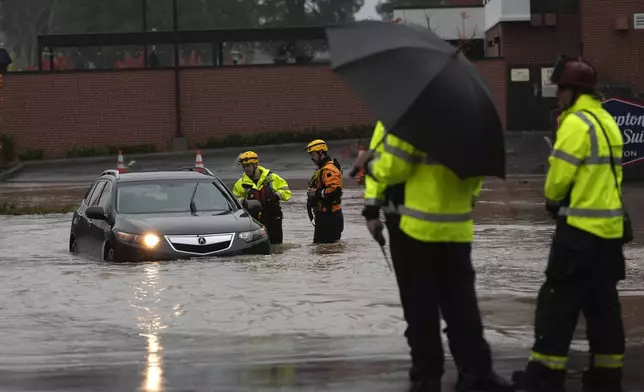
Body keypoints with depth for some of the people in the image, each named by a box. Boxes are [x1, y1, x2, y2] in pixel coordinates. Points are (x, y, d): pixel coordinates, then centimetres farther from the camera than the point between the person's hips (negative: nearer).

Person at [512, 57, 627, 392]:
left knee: (559, 299, -4)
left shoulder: (576, 123, -14)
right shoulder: (607, 122, 14)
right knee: (602, 302, 11)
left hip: (580, 227, -9)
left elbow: (559, 175, -14)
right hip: (609, 226, 9)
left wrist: (552, 198, 7)